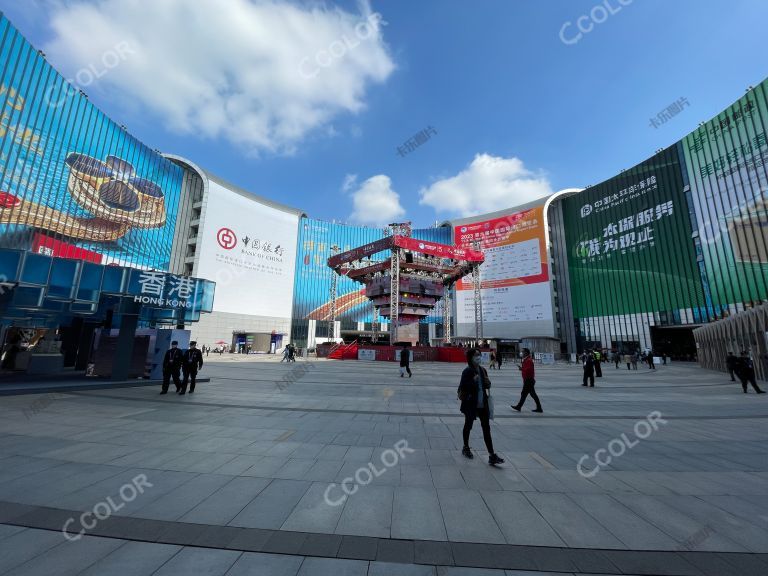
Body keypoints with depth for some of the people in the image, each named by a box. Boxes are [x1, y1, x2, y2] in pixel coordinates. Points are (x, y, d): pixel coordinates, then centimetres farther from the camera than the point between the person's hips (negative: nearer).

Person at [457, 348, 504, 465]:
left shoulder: (482, 370, 4)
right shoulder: (467, 371, -15)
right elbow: (462, 387, -21)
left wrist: (488, 384, -5)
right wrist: (473, 381, -30)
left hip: (483, 404, 5)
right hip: (470, 404, -5)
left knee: (486, 429, 5)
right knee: (468, 426, 14)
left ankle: (492, 456, 10)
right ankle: (466, 448, 36)